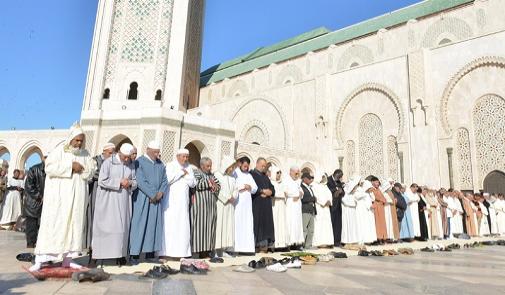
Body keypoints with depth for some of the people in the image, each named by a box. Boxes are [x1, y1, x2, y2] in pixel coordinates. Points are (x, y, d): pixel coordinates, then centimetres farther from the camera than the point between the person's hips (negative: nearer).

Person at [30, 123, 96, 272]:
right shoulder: (59, 150, -1)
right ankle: (40, 259, -1)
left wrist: (81, 168, -8)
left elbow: (92, 169, 10)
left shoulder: (85, 154, 11)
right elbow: (49, 167, -12)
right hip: (59, 196, -4)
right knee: (52, 224, -6)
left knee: (74, 224, 4)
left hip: (77, 197, 4)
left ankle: (67, 258, 10)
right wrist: (70, 166, -16)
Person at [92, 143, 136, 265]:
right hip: (108, 199, -4)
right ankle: (100, 253, 8)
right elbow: (102, 181, -13)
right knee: (106, 226, -2)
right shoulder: (108, 162, -6)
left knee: (122, 226, 4)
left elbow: (135, 181, 12)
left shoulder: (131, 165, 7)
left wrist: (130, 183, -10)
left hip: (123, 200, 4)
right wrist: (119, 182, -17)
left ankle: (120, 254, 10)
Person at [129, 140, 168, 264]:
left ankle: (150, 253, 14)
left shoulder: (160, 164, 12)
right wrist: (152, 194, -15)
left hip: (156, 199, 6)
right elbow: (140, 182, -15)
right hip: (142, 198, -6)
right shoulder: (139, 162, -7)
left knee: (154, 225, 7)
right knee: (139, 225, -2)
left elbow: (165, 180, 9)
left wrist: (160, 193, -8)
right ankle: (134, 254, 5)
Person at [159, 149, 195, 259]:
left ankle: (180, 251, 8)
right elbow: (167, 180, -16)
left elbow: (193, 184, 8)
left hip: (183, 201, 5)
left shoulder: (189, 168, 13)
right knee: (169, 224, -5)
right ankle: (166, 252, 1)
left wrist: (186, 174, -5)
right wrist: (181, 172, -9)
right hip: (171, 200, -4)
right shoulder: (170, 166, -1)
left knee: (182, 225, 3)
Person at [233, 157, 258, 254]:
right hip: (237, 203, -6)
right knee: (237, 224, -8)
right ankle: (236, 247, -4)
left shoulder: (249, 175, 20)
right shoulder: (234, 173, 1)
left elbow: (255, 188, 15)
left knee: (247, 224, 3)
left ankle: (247, 247, 5)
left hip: (247, 203, 6)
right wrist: (240, 187, -11)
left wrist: (250, 187, -4)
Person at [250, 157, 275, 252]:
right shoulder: (251, 174, -3)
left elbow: (272, 188, 17)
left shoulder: (265, 176, 20)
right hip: (256, 204, -7)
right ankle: (256, 244, -2)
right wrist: (262, 191, -12)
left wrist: (269, 192, -5)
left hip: (266, 205, 7)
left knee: (266, 224, 4)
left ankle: (265, 245, 6)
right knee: (257, 224, -6)